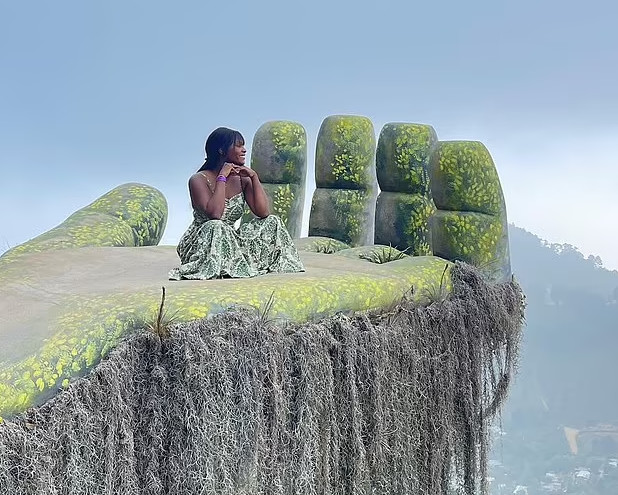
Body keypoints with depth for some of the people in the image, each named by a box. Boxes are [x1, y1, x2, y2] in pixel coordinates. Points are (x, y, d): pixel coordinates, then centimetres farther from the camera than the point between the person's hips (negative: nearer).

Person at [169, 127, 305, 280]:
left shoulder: (242, 179, 4)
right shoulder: (199, 180, -12)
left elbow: (263, 213, -7)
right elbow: (215, 213, -30)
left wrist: (254, 177, -9)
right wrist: (222, 177, -22)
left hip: (231, 240, 6)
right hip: (200, 245, -6)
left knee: (273, 222, -5)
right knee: (217, 227, -38)